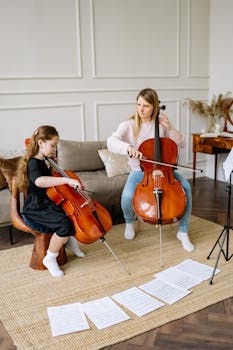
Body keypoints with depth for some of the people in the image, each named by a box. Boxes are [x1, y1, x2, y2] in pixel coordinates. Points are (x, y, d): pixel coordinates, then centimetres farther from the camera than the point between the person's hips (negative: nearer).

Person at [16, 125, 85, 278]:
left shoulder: (46, 160, 11)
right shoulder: (33, 163, -18)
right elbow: (39, 181, -41)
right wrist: (67, 180, -48)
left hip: (50, 202, 9)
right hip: (36, 209, -9)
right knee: (65, 224, -30)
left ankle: (71, 240, 21)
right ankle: (50, 259, -9)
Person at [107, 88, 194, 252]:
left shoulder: (162, 121, 0)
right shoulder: (129, 125, -7)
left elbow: (181, 143, 3)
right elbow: (111, 142, -24)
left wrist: (170, 129, -14)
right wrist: (127, 147, -44)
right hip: (139, 171, -2)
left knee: (186, 187, -23)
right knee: (127, 196, -30)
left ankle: (183, 232, -5)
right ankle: (129, 222, 8)